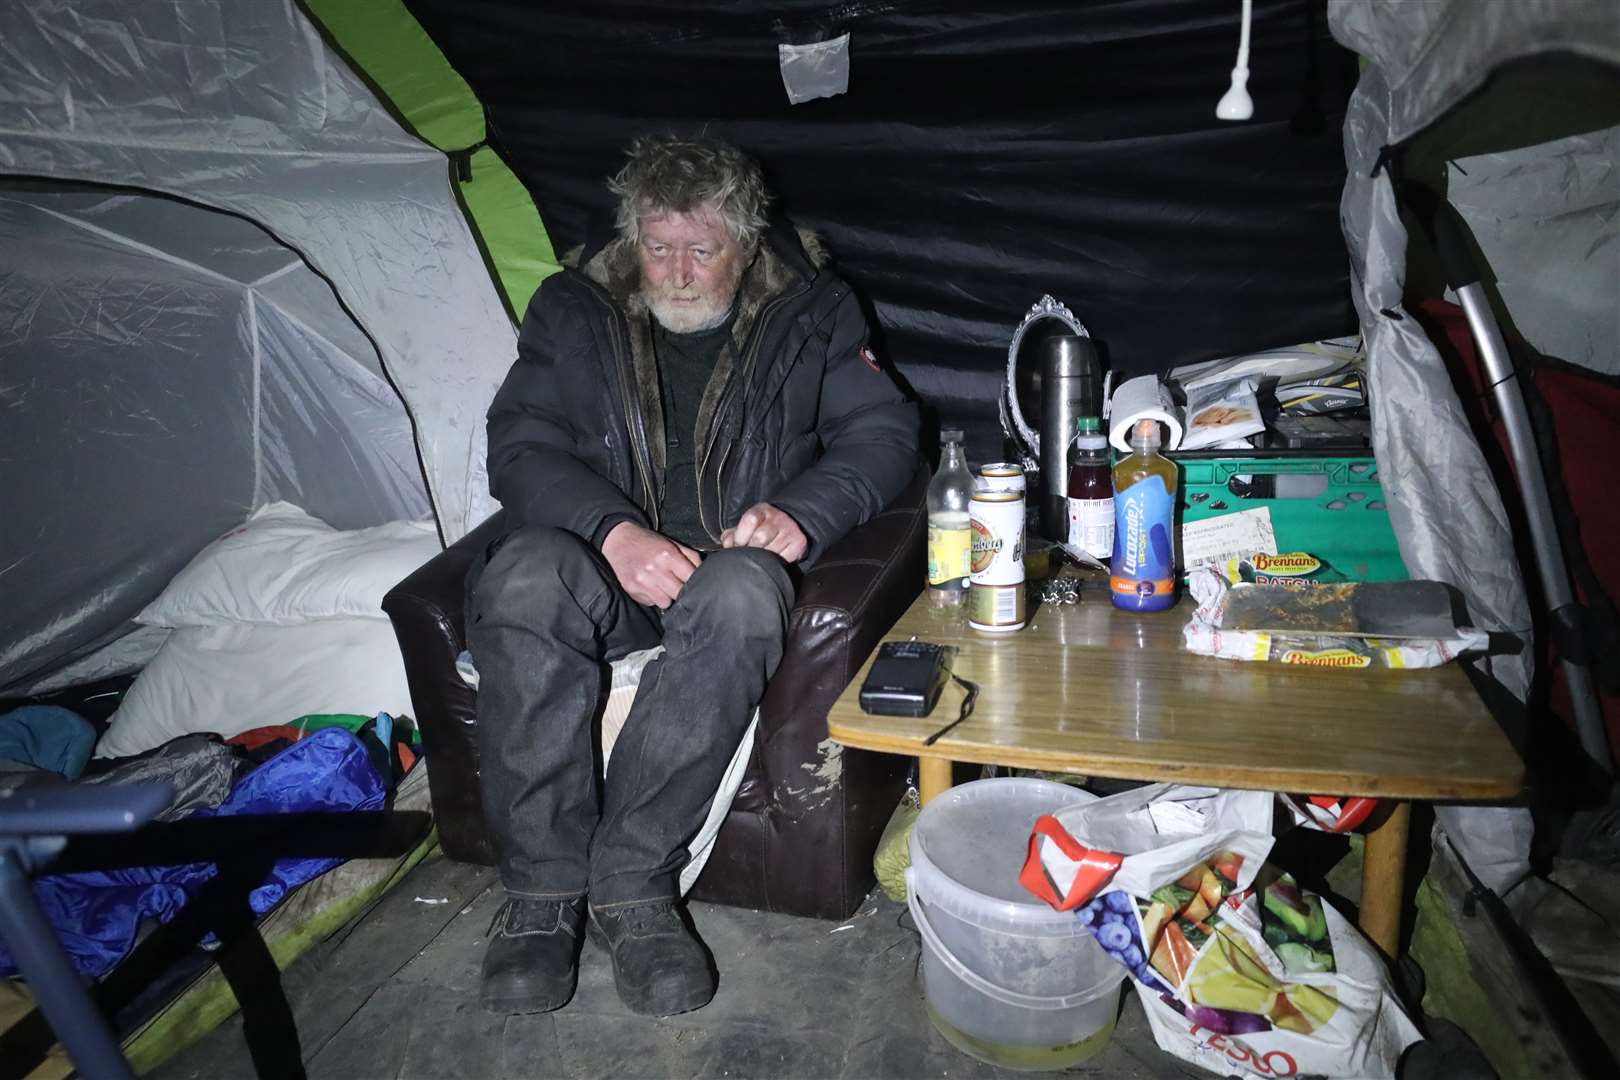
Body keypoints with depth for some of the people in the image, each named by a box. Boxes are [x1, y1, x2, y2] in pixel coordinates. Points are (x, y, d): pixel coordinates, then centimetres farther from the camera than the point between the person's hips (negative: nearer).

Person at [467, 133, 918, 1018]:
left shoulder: (806, 313, 10)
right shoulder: (572, 309, 11)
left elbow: (883, 429, 3)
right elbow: (518, 443, -1)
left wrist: (800, 513, -17)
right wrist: (614, 531, -20)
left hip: (728, 558, -1)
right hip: (605, 560, 1)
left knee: (741, 594, -38)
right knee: (523, 576, -34)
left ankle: (630, 885, -28)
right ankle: (541, 893, -25)